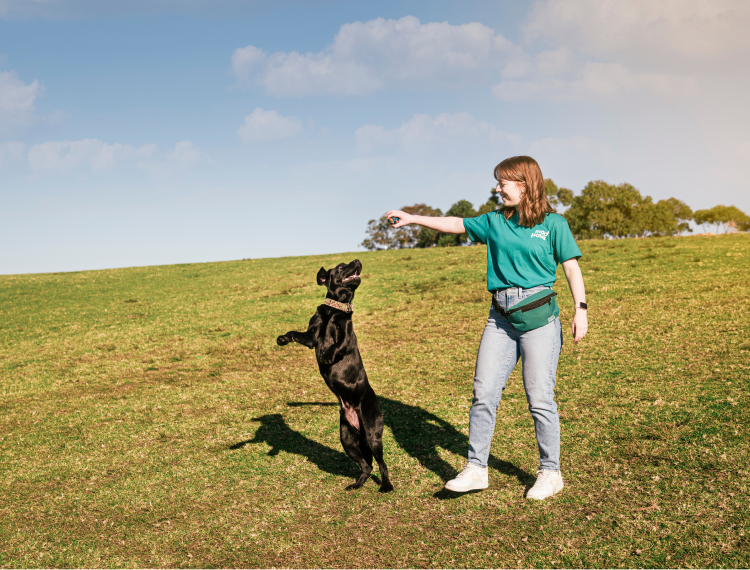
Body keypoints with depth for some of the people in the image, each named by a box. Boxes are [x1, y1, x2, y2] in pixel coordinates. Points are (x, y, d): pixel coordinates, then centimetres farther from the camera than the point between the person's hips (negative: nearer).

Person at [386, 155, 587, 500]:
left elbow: (571, 267, 1)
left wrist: (580, 310, -7)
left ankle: (550, 473, 12)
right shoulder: (494, 222, 14)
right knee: (484, 392, 1)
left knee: (540, 398, -2)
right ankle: (476, 468, 10)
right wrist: (412, 218, 17)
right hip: (500, 317, 5)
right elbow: (455, 225, 19)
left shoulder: (553, 224, 2)